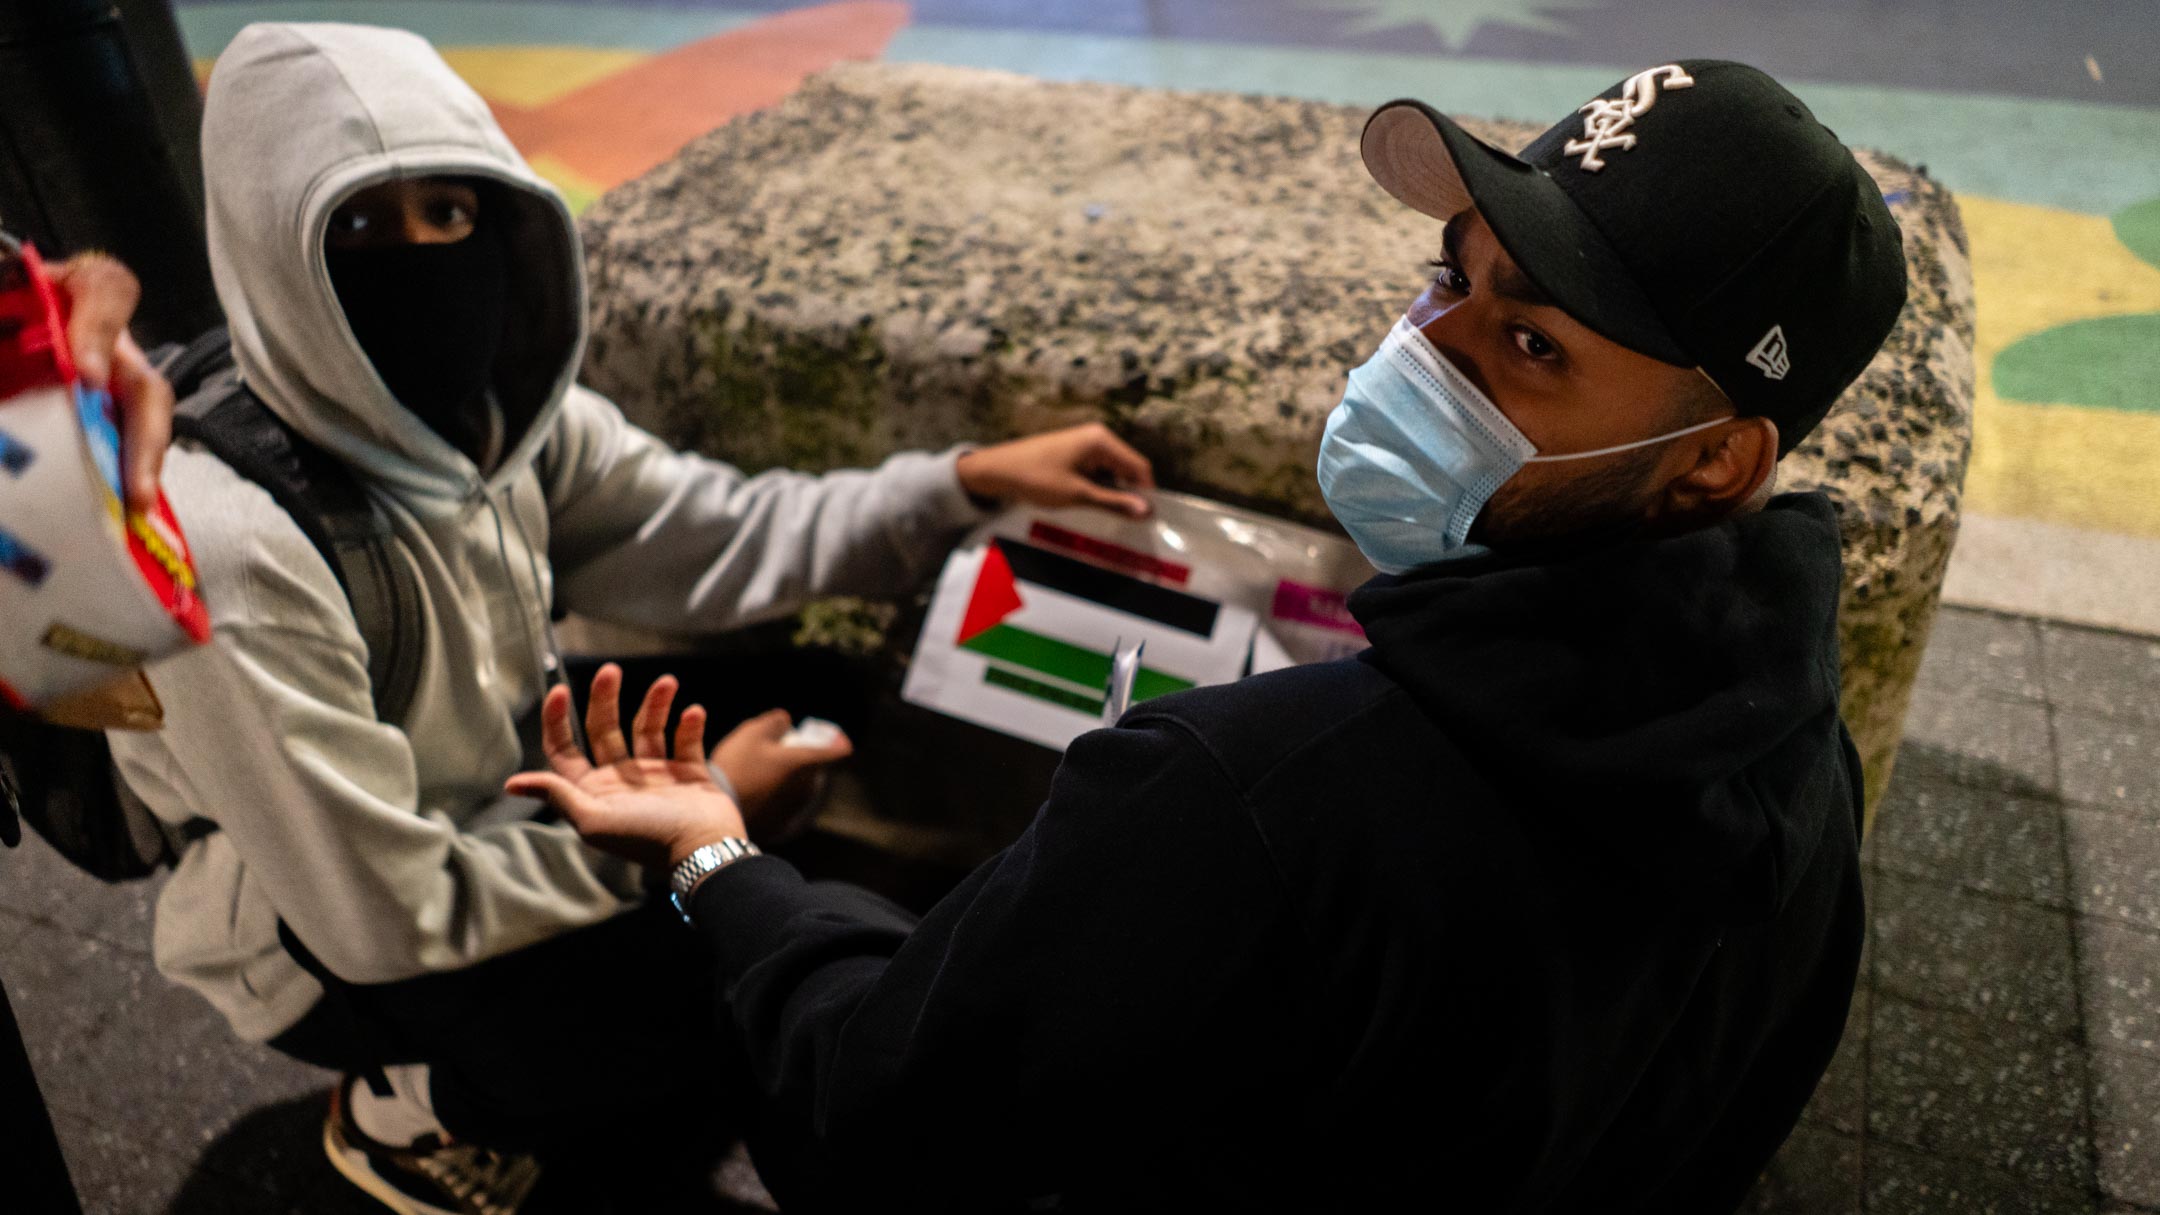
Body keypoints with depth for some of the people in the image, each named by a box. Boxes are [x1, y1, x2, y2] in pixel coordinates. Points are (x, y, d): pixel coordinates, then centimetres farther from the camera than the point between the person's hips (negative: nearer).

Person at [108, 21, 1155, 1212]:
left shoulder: (493, 405, -13)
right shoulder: (231, 548, -34)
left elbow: (717, 537, -5)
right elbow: (389, 918, -29)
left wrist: (968, 479, -15)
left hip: (500, 794, 7)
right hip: (330, 949, -7)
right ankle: (410, 1108, 9)